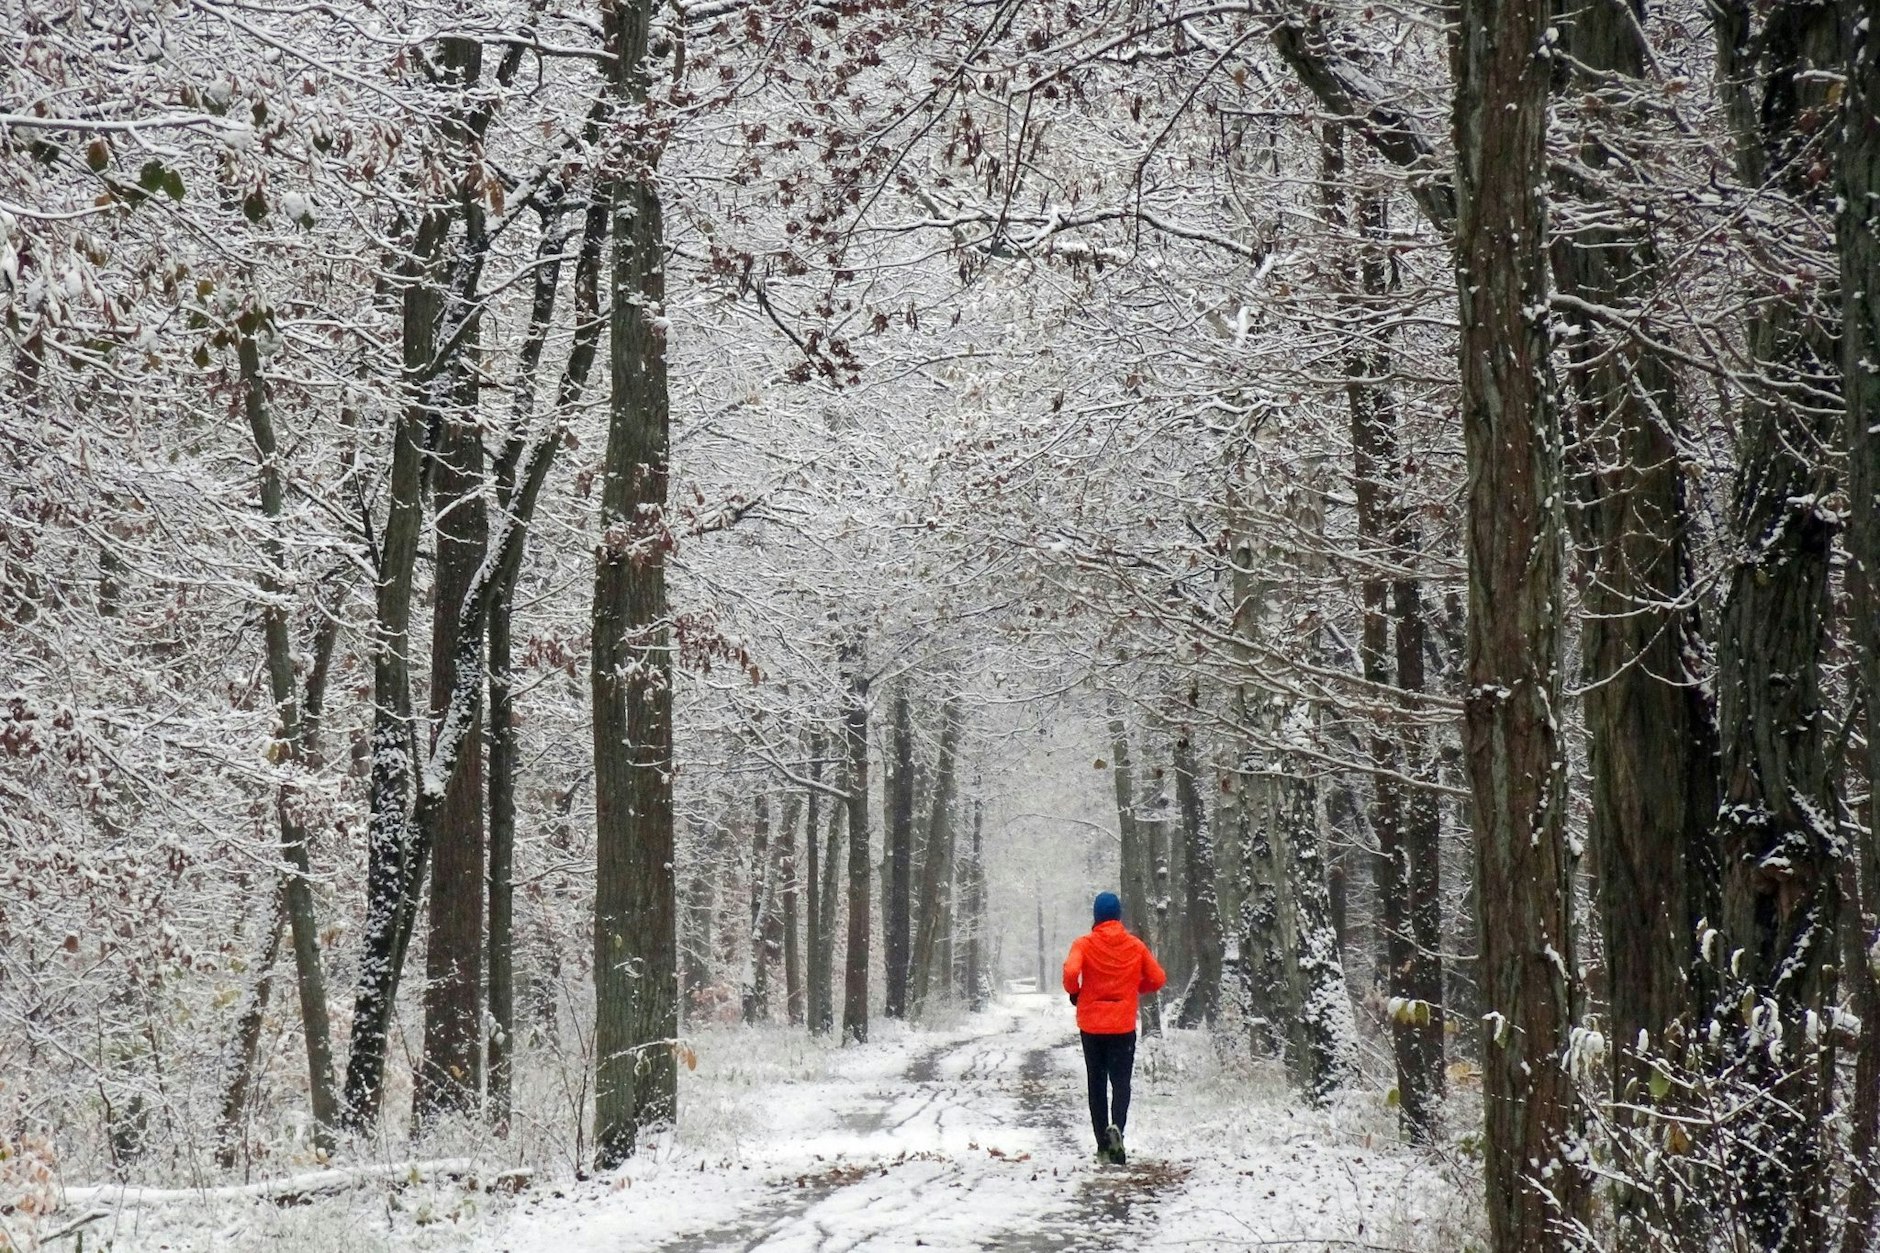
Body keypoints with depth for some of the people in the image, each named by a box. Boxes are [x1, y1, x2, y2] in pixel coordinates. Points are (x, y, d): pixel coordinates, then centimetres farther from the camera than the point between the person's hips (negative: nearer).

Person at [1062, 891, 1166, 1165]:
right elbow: (1158, 978, 4)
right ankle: (1117, 1127, -27)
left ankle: (1103, 1145, 11)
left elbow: (1070, 972, -22)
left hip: (1091, 1023, 0)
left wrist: (1074, 993, -2)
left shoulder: (1084, 944, -7)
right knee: (1121, 1081, 2)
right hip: (1123, 1025, 0)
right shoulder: (1135, 946, 0)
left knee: (1097, 1084, 11)